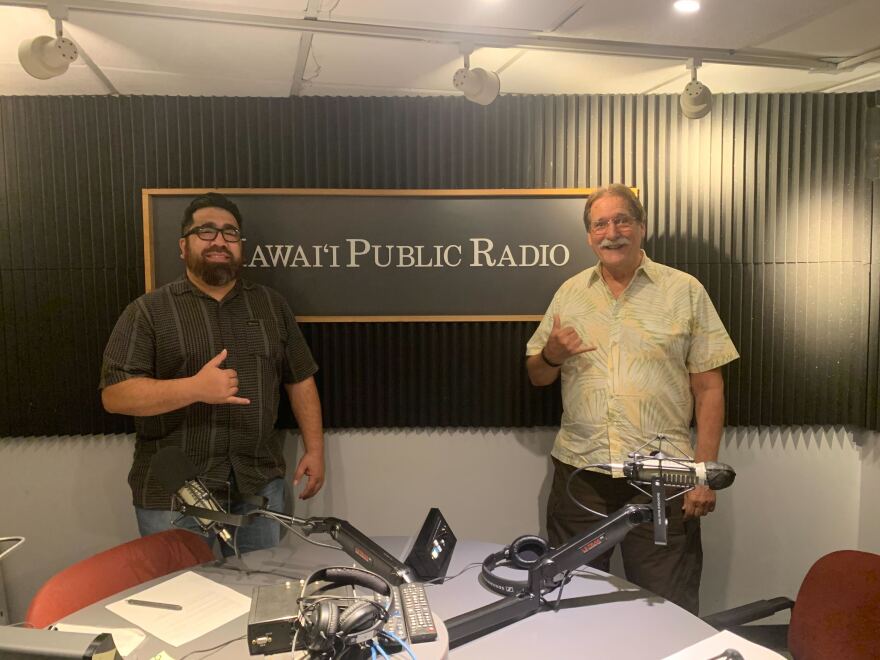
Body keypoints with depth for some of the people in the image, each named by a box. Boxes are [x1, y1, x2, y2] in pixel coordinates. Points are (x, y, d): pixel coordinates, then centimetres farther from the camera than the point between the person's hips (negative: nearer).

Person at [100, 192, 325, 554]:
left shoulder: (271, 305, 8)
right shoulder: (148, 311, -4)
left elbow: (300, 381, 11)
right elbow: (115, 394, -11)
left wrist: (314, 449, 4)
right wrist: (195, 388, -23)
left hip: (259, 486, 3)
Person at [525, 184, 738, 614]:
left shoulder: (685, 291, 2)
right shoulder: (570, 293, 10)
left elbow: (708, 388, 0)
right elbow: (537, 377, 14)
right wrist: (552, 356, -9)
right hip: (579, 472, 3)